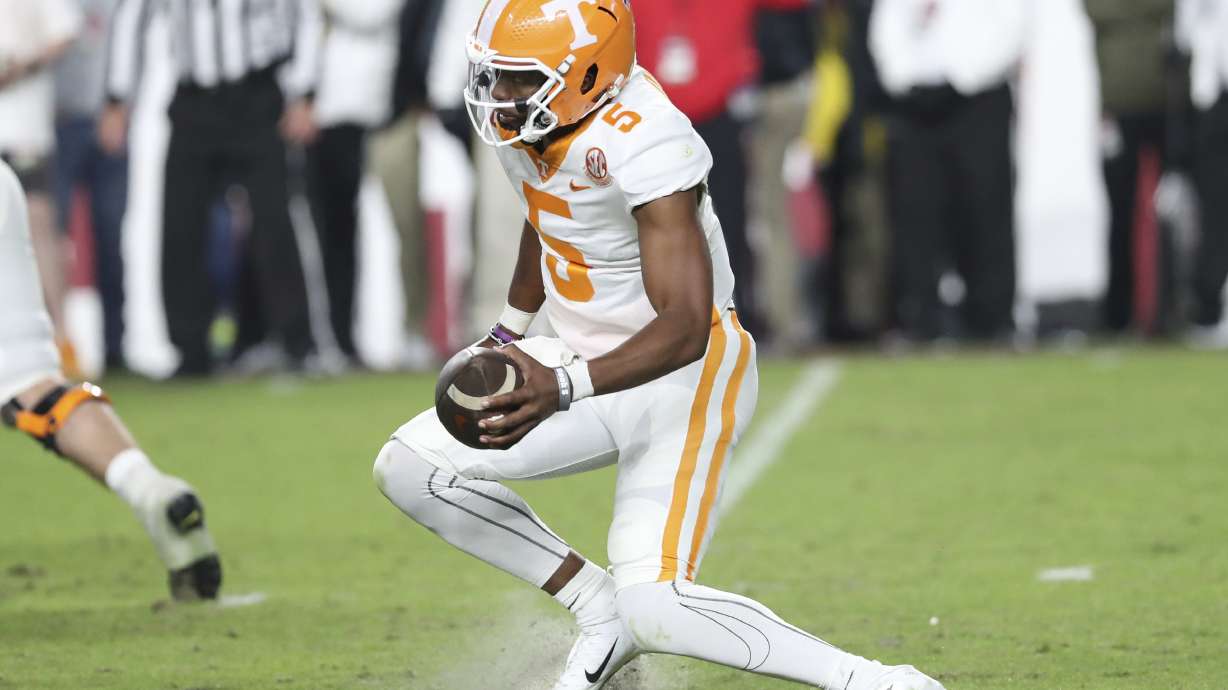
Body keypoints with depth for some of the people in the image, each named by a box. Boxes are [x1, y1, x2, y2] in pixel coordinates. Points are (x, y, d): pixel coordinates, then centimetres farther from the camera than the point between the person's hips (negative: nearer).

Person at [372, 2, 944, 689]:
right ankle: (600, 610, 9)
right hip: (590, 361, 9)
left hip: (684, 376, -9)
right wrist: (506, 336, 32)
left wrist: (561, 389, -47)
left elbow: (687, 327, -35)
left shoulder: (642, 145, -30)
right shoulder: (531, 121, -4)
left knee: (655, 610, -23)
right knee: (409, 466, 1)